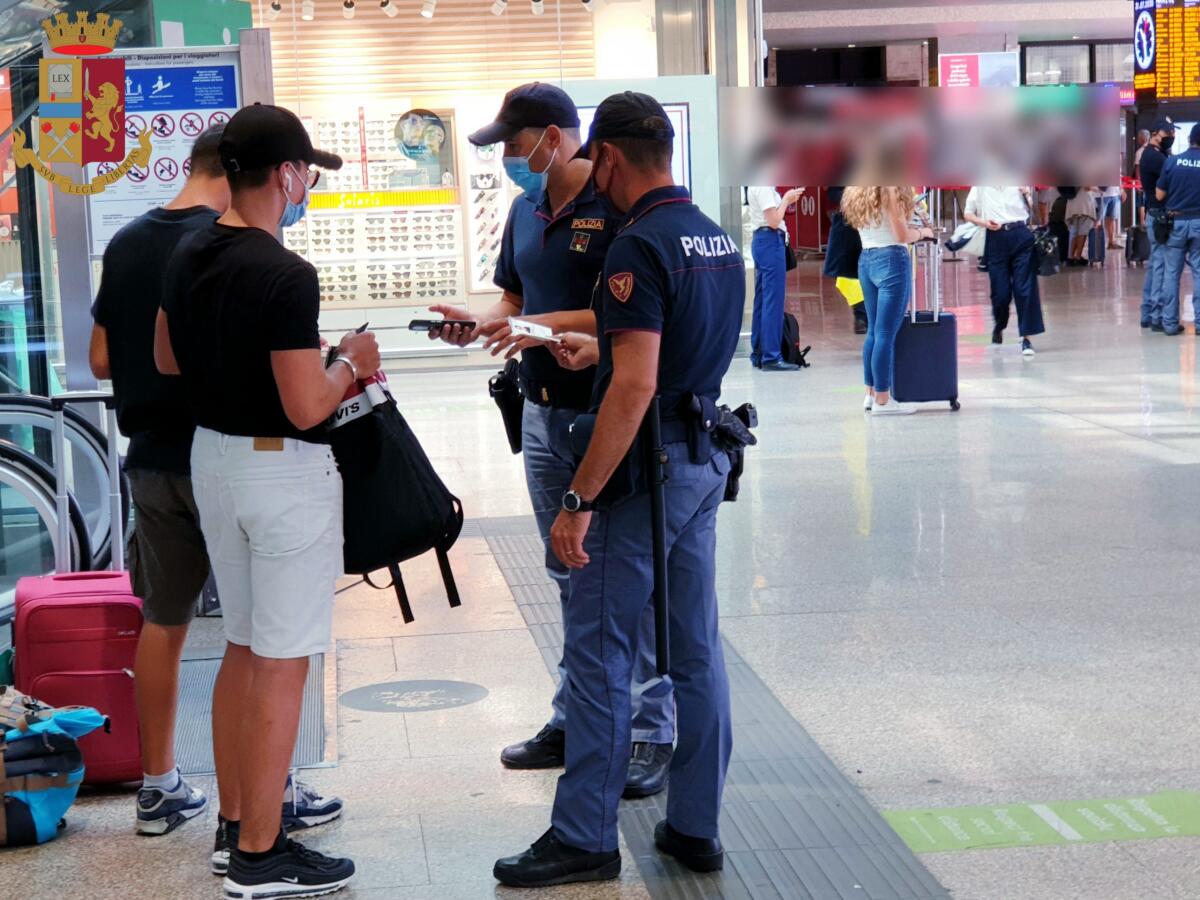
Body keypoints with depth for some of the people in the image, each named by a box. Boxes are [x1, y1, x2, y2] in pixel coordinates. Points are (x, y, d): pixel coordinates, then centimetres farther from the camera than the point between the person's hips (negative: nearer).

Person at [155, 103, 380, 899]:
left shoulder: (188, 257, 4)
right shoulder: (286, 276, -22)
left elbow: (168, 360, 17)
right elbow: (306, 407, -23)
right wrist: (349, 363, -5)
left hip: (214, 457, 9)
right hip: (284, 471, -9)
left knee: (243, 648, 20)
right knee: (282, 665, -1)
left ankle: (235, 817, 30)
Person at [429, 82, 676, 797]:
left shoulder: (618, 208, -13)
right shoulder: (527, 209, 13)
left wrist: (549, 325, -23)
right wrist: (480, 324, 0)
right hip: (544, 412, 8)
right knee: (571, 575, 16)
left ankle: (653, 734, 6)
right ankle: (575, 719, 27)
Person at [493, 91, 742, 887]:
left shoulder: (639, 245, -18)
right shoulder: (719, 239, 10)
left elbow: (635, 385, -25)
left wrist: (580, 500, -23)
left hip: (645, 465, -9)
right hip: (706, 460, 9)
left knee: (600, 651, -1)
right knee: (696, 647, 11)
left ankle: (584, 838, 6)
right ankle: (696, 827, 18)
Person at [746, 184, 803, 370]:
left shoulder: (756, 187, 14)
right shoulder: (764, 187, -14)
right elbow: (774, 221, -16)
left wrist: (786, 200, 7)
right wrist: (787, 199, -5)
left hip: (761, 240, 10)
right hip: (770, 241, -10)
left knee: (762, 300, 12)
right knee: (773, 301, -8)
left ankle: (758, 355, 16)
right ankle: (771, 358, -7)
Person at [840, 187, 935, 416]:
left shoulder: (858, 194, 12)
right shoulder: (889, 191, -10)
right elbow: (902, 235, -13)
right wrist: (922, 232, 5)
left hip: (866, 260, 8)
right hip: (891, 261, -8)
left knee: (874, 330, 15)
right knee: (886, 333, -5)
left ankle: (872, 393, 20)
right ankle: (882, 400, -2)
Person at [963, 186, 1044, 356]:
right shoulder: (980, 187, 9)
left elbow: (1033, 211, 17)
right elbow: (968, 214, 11)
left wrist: (1027, 195, -2)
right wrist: (984, 222, -7)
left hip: (1021, 235, 0)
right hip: (996, 238, 0)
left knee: (1025, 288, -7)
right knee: (1000, 292, 0)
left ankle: (1027, 338, -5)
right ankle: (998, 328, 29)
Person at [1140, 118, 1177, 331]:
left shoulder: (1151, 154, 15)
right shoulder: (1155, 157, -16)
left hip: (1155, 215, 11)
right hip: (1160, 216, -11)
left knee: (1155, 264, 14)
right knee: (1162, 266, -8)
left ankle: (1148, 314, 18)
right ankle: (1159, 317, -7)